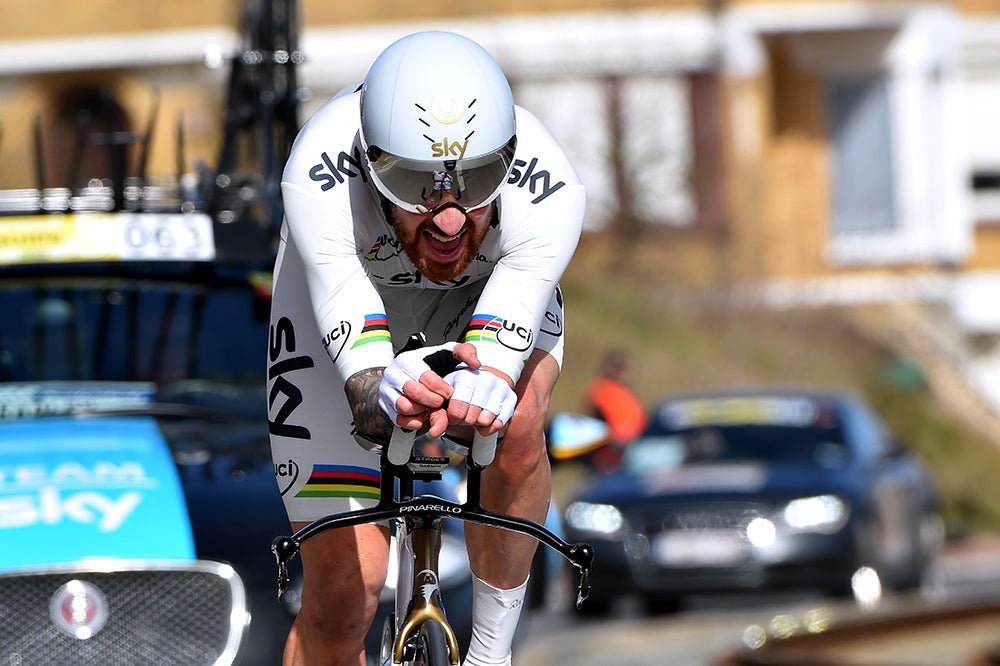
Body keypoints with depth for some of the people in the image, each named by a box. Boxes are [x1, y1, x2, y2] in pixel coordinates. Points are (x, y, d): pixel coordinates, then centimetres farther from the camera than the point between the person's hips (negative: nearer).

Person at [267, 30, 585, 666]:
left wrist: (481, 393, -70)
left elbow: (498, 355, -46)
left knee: (518, 424, -35)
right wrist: (380, 397, -72)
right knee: (340, 600, -6)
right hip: (345, 288, -1)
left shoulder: (547, 194, -38)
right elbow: (361, 375, -49)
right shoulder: (319, 178, -42)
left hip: (489, 291, 1)